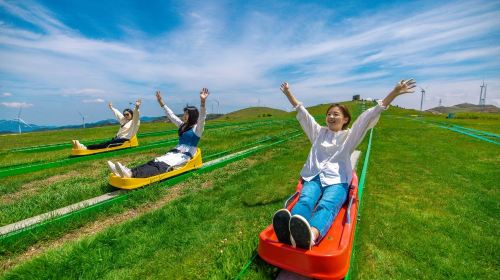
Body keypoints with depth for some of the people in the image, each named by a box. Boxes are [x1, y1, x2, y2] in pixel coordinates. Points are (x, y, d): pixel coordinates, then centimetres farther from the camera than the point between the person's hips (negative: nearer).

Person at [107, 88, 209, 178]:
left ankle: (131, 174, -52)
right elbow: (171, 115, 26)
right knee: (153, 163, -17)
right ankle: (129, 171, -35)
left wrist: (202, 102, -40)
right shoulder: (182, 125, 19)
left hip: (184, 156, -8)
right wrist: (161, 103, 26)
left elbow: (201, 118, -24)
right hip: (175, 152, 8)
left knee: (160, 166, -31)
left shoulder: (197, 128, -5)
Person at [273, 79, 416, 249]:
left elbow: (370, 115, 10)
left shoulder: (349, 135, 18)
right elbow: (301, 111, 26)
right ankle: (290, 230, -62)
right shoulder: (319, 132, 25)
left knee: (326, 206, -36)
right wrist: (288, 93, 28)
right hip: (313, 178, 2)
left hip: (336, 180, -2)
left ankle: (311, 235, -67)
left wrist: (395, 92, 4)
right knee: (305, 201, -32)